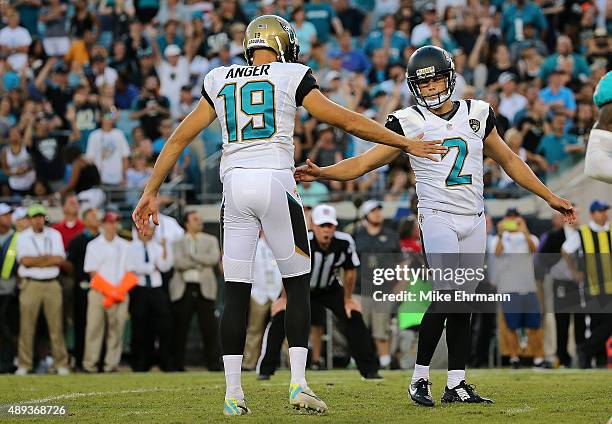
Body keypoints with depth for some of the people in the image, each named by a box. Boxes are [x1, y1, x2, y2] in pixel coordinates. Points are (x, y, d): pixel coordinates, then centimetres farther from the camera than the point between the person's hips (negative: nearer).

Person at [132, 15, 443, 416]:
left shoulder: (220, 81, 15)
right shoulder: (292, 78, 5)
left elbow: (179, 138, 17)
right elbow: (349, 121, 4)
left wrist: (152, 192, 23)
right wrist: (407, 143, 12)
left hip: (235, 186, 3)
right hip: (275, 181, -3)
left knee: (236, 292, 6)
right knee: (297, 285, 8)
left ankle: (233, 393, 3)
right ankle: (299, 382, -2)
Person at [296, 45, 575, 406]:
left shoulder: (477, 114, 10)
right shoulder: (410, 123, -1)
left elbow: (509, 161, 20)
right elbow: (362, 163, -3)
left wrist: (550, 197, 20)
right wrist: (322, 173, -18)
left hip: (474, 219, 4)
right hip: (438, 217, -4)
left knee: (464, 302, 4)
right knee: (447, 295, -18)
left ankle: (456, 384, 8)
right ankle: (420, 379, -8)